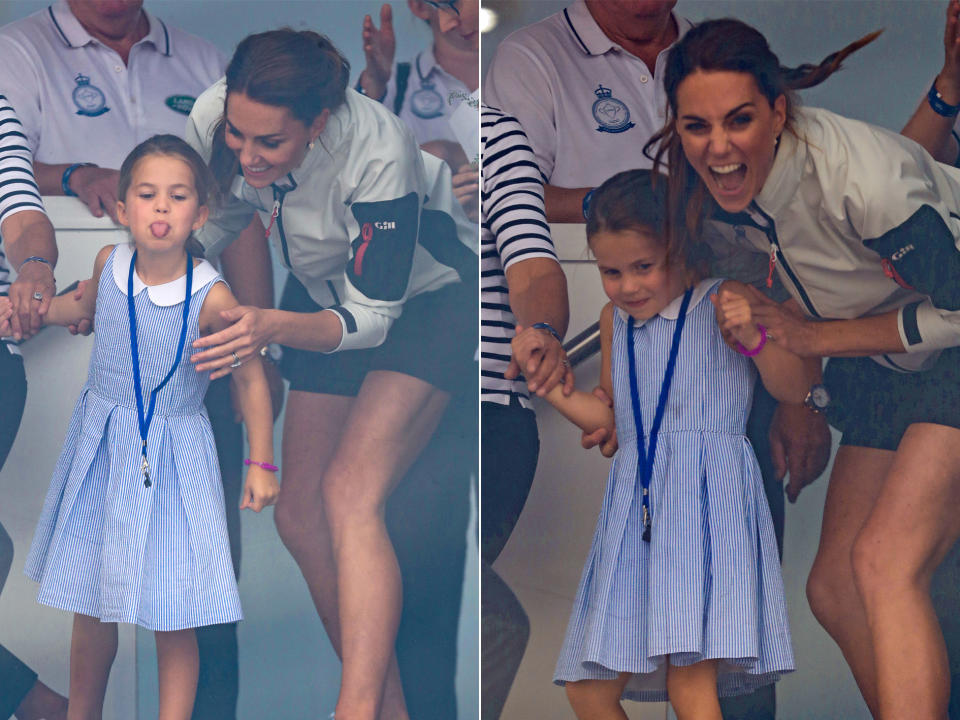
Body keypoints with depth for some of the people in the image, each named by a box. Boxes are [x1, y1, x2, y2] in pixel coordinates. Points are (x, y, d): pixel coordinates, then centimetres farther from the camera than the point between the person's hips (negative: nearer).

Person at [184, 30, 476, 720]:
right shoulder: (215, 119, -23)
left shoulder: (378, 155, -37)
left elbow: (371, 317, -30)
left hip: (428, 296, -6)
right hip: (328, 294, 6)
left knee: (350, 495, -24)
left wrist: (273, 327, -47)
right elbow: (213, 220, -2)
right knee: (300, 513, 0)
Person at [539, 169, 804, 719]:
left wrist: (753, 338, -19)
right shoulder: (615, 320, 17)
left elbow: (795, 389, -2)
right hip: (634, 503, 7)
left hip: (708, 493, -6)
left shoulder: (725, 303, -1)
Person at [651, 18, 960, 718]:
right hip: (884, 371, 8)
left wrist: (818, 337, -16)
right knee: (834, 590, 4)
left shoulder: (861, 175, -30)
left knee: (884, 562, -24)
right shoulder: (713, 189, -8)